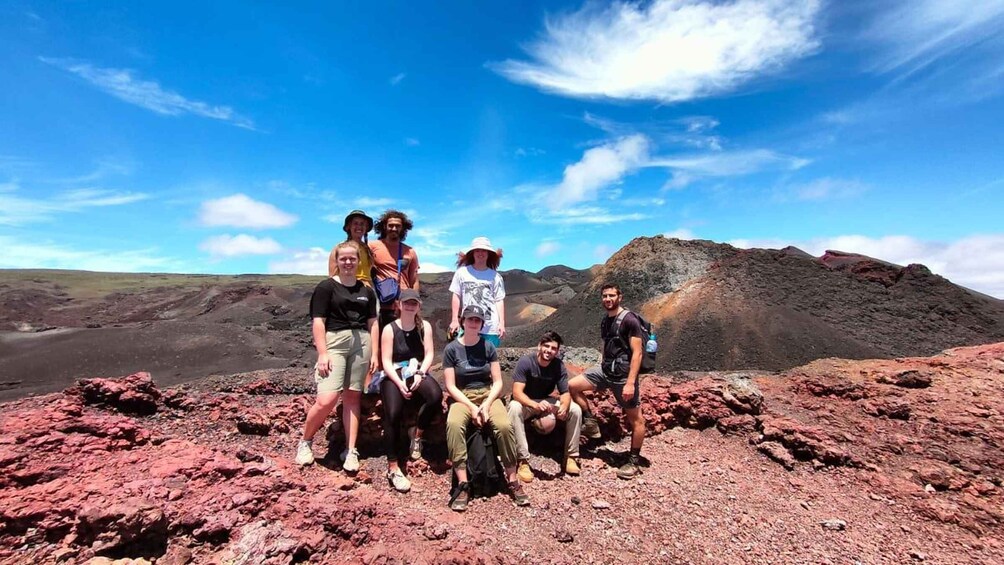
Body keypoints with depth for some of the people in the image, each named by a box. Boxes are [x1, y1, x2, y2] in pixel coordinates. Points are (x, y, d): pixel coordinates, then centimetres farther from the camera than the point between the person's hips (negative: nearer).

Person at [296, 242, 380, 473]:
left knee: (352, 397, 7)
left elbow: (372, 323, 13)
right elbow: (318, 322, -4)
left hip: (360, 343, 4)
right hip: (334, 342, -4)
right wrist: (322, 353, -12)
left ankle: (351, 451, 15)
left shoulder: (366, 290, 12)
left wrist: (374, 353, 7)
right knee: (327, 399, -13)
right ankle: (305, 442, 15)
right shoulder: (326, 287, 1)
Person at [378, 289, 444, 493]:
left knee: (436, 395, -30)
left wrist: (420, 374, -18)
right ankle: (393, 467, -13)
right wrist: (399, 383, -21)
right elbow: (386, 362, -6)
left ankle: (417, 433, -2)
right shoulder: (389, 329, -1)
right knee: (393, 413, -28)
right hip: (394, 376, -1)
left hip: (417, 374, 2)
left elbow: (429, 354, 0)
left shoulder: (425, 326, 6)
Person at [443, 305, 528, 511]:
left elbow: (498, 382, 2)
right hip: (462, 398, -1)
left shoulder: (488, 346, 3)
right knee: (454, 425, -34)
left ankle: (513, 480, -10)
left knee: (504, 425, -27)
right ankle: (462, 484, -24)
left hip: (488, 395, 1)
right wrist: (471, 407, -15)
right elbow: (450, 386, -4)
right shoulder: (452, 349, -2)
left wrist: (486, 405, -14)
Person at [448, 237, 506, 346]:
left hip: (491, 328, 0)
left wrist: (502, 323, -2)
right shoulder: (462, 272, 1)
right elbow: (456, 296, 5)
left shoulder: (495, 276, 1)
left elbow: (499, 300, 3)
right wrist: (454, 320, 3)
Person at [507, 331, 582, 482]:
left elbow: (565, 393, -12)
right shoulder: (525, 362, -24)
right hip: (525, 402, -4)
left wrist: (564, 407, -37)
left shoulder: (559, 366, -11)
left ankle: (571, 456, 0)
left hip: (546, 402, 4)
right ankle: (523, 461, -28)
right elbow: (517, 392, -32)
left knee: (575, 410, -16)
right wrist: (535, 405, -51)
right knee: (514, 407, -38)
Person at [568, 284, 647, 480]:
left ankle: (633, 462, 21)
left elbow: (637, 353, -17)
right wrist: (604, 368, 18)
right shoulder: (605, 321, 10)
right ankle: (591, 423, 10)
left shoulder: (629, 320, -14)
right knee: (572, 386, -4)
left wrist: (630, 382, -22)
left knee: (636, 419, 4)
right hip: (604, 369, 7)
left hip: (623, 375, -7)